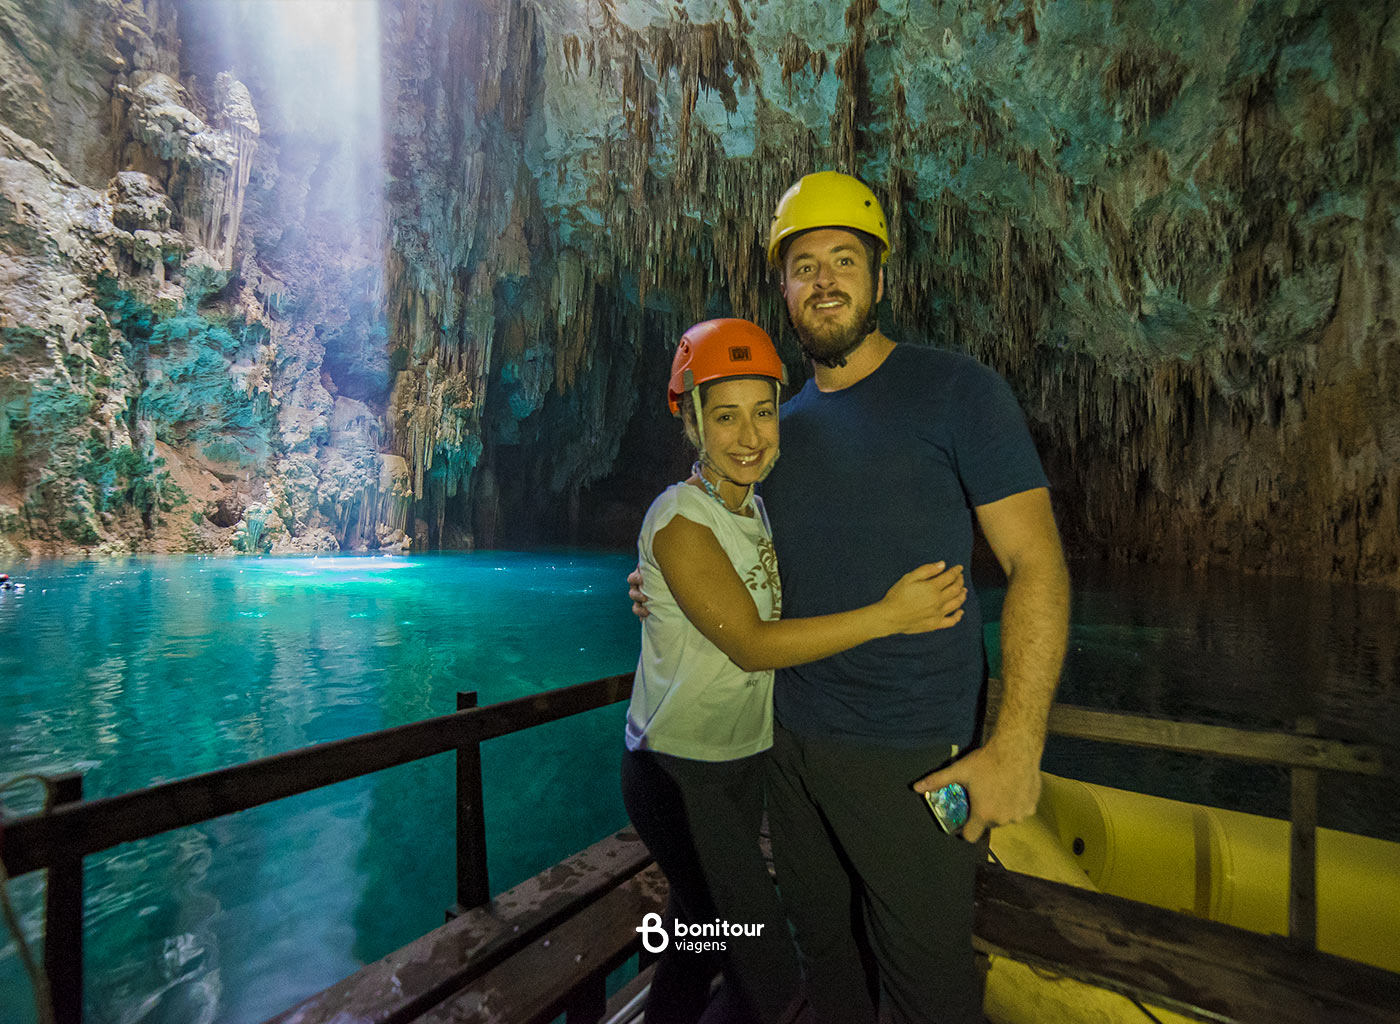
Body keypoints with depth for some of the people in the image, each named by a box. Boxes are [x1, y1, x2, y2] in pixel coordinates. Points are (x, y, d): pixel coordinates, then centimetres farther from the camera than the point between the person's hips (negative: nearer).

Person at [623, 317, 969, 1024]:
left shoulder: (759, 511, 5)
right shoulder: (678, 520, -20)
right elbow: (751, 645, -24)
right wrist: (889, 615, -27)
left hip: (743, 762, 8)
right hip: (679, 775, -7)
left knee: (697, 941, 24)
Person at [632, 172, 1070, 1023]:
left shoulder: (958, 392, -8)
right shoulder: (783, 423, 8)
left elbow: (1037, 563, -13)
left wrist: (1017, 745, -20)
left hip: (913, 756, -5)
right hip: (791, 737, 5)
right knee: (825, 952, 22)